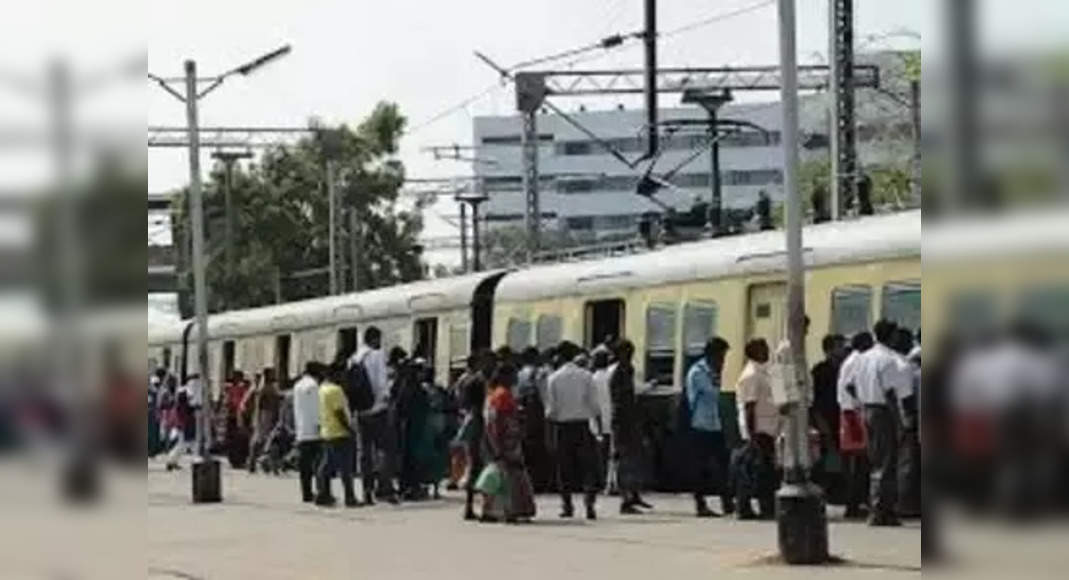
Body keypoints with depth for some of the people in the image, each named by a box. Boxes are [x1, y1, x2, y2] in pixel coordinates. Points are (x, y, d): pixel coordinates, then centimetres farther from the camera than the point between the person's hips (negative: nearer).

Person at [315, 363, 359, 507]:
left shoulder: (323, 388, 14)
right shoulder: (335, 390, -15)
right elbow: (339, 413, -20)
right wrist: (350, 429, -15)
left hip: (326, 433, 10)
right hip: (339, 433, -10)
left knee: (327, 466, 12)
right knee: (345, 468, -6)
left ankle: (323, 495, 13)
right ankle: (350, 498, -5)